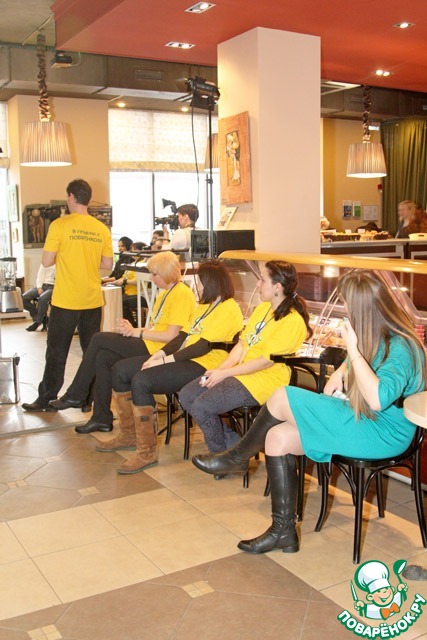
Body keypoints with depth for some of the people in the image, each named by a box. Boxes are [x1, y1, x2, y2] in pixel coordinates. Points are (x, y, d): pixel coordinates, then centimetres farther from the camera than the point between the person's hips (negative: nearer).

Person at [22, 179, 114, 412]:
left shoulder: (60, 225, -10)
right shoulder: (102, 229, 2)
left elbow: (47, 261, -10)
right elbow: (107, 264, 5)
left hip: (65, 300, -3)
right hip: (93, 300, 3)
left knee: (57, 351, 7)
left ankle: (47, 399, 16)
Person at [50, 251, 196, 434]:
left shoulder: (182, 294, -13)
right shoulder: (165, 293, 19)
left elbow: (171, 336, -19)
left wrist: (137, 332, -11)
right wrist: (132, 329, -3)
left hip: (158, 350, -9)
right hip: (149, 345, 9)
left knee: (99, 339, -10)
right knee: (103, 357, -9)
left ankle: (75, 395, 4)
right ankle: (101, 418, -3)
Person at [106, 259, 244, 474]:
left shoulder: (228, 309, -11)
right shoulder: (206, 305, 22)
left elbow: (203, 347, -19)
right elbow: (183, 335, 16)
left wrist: (165, 360, -20)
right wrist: (160, 353, -1)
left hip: (202, 366, -10)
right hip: (184, 358, 11)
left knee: (140, 380, -29)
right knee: (120, 371, 2)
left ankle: (147, 452, -19)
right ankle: (130, 433, 16)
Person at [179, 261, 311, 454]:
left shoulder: (293, 321, -16)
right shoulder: (262, 308, 13)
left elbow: (266, 361, -18)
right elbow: (241, 344, 11)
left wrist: (226, 373, -16)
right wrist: (220, 369, -4)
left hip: (264, 380, -9)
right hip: (239, 371, 10)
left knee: (202, 406, -23)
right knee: (186, 396, 1)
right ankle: (235, 444, 8)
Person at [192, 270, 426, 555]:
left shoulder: (401, 347, -21)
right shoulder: (378, 336, 7)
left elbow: (378, 399, -36)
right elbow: (353, 363, 27)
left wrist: (353, 350, -33)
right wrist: (340, 374, 4)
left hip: (384, 433, -10)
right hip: (361, 418, 10)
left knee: (282, 399, -19)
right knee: (277, 438, -7)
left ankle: (238, 457, 6)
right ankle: (283, 532, 2)